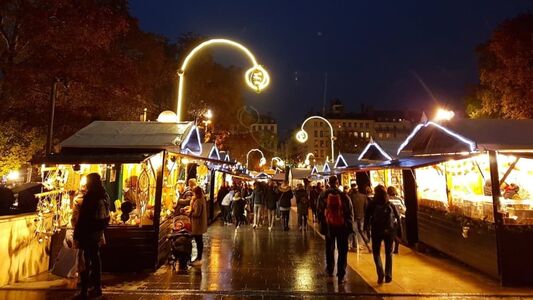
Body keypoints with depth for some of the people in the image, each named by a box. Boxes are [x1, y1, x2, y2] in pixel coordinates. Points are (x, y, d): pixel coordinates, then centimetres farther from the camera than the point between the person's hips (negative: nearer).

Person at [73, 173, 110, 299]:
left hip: (88, 232, -7)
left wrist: (77, 235, -14)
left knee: (86, 261, -1)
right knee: (95, 258, 16)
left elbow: (82, 217, -18)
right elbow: (106, 217, 13)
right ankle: (97, 287, 25)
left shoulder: (90, 197, -17)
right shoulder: (105, 196, 6)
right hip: (98, 232, 7)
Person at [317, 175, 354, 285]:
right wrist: (350, 226, 4)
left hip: (328, 226, 2)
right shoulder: (344, 196, -14)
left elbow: (319, 211, -2)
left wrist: (321, 224, 9)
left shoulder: (323, 195, -9)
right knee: (342, 251, 8)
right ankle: (341, 276, 9)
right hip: (342, 226, -2)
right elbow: (350, 213, -7)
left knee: (329, 249, 21)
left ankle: (330, 270, 36)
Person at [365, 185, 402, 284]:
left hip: (376, 231, -2)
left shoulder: (372, 205, -6)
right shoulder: (391, 205, -1)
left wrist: (366, 227, 4)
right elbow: (398, 217, -2)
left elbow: (367, 217, -7)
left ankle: (380, 273, -5)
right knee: (389, 253, 16)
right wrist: (399, 229, 3)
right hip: (389, 231, 2)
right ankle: (388, 276, 17)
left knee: (376, 252, 12)